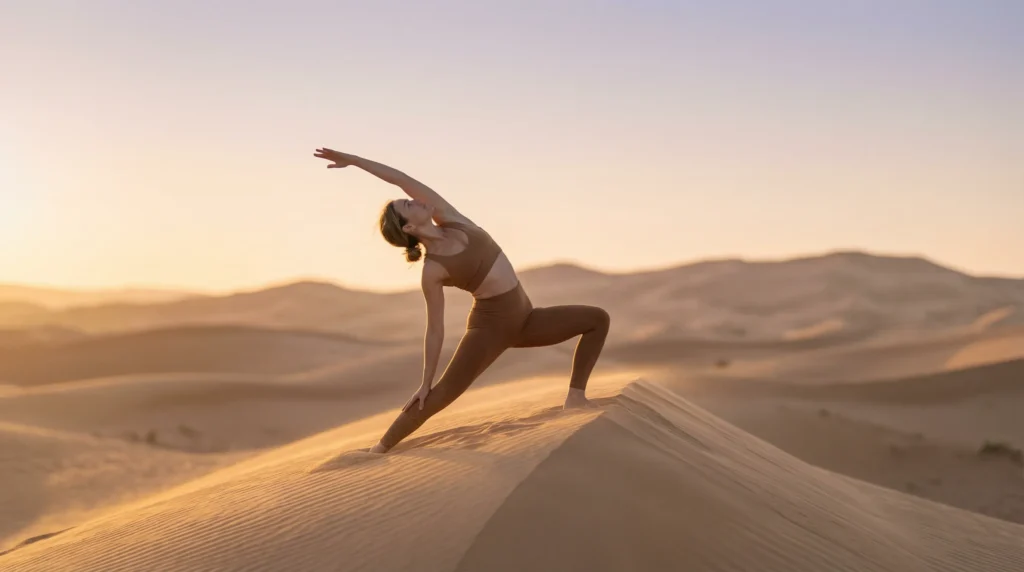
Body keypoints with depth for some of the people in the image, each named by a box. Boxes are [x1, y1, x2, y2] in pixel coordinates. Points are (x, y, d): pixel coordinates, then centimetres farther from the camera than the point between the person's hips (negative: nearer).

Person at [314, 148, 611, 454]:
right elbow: (435, 330, -10)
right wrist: (425, 382, -7)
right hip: (490, 327, -6)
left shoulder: (450, 220, -3)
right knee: (442, 394, -21)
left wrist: (352, 159, -4)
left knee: (598, 318, 3)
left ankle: (575, 396, -3)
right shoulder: (432, 271, -15)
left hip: (524, 320, 6)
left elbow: (403, 180, -6)